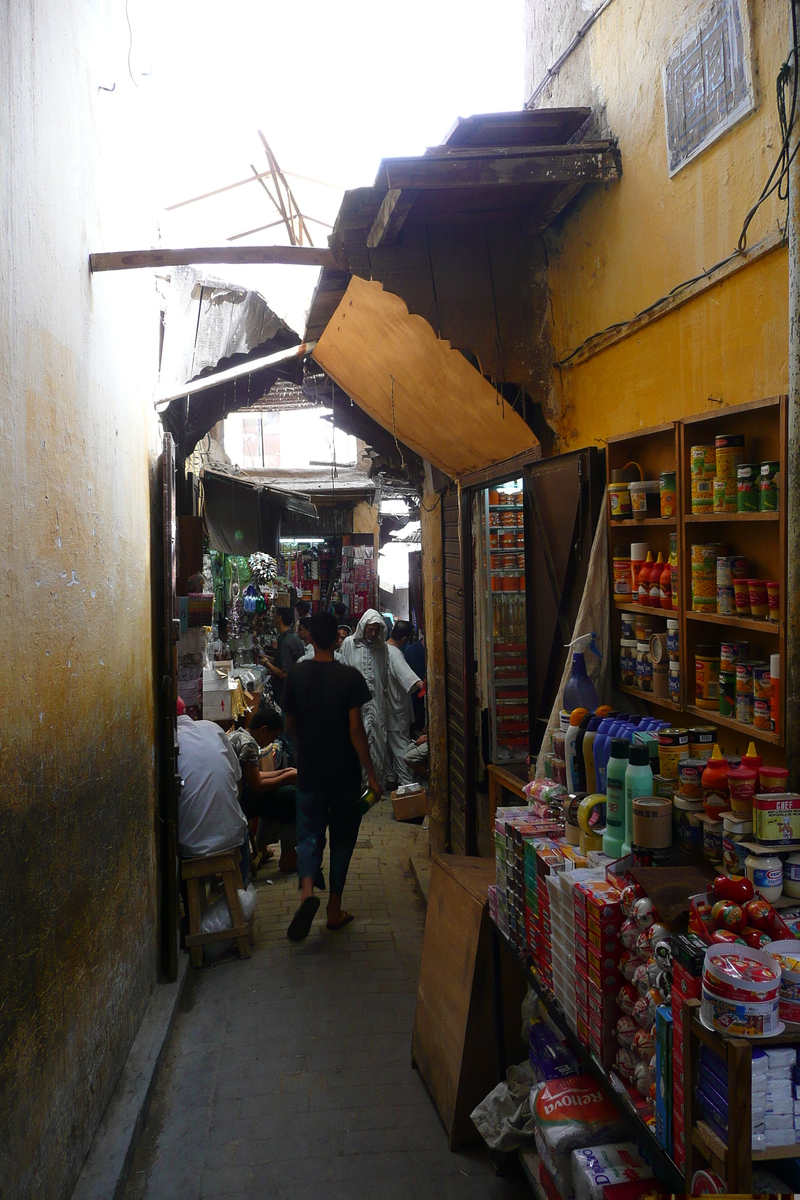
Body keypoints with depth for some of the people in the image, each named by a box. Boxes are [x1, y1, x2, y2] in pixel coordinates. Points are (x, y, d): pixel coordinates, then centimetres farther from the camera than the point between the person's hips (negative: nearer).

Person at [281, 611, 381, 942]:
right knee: (342, 839, 12)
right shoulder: (350, 676, -11)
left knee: (309, 835, 8)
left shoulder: (296, 674, -3)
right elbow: (356, 729, -14)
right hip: (345, 772, -1)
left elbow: (290, 725, 7)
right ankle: (335, 911, 18)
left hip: (309, 771, 1)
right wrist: (370, 773, -8)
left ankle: (307, 890, -20)